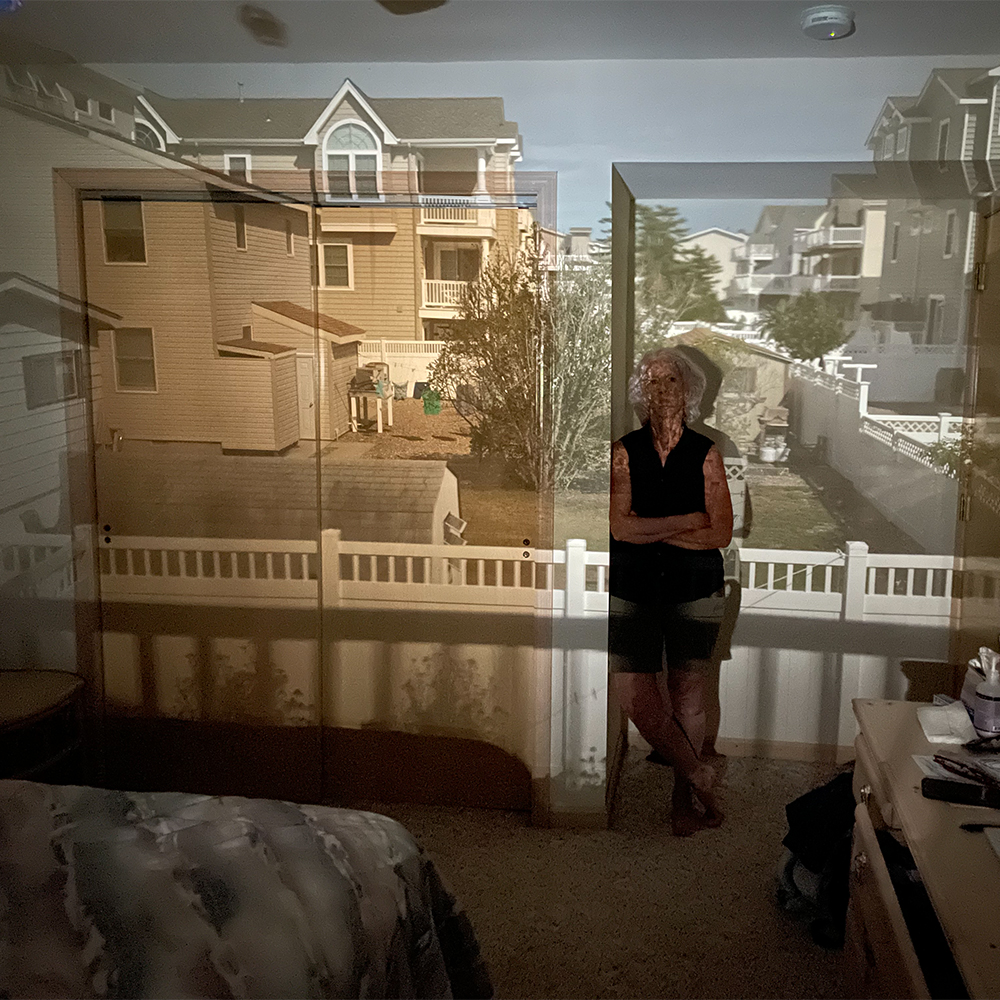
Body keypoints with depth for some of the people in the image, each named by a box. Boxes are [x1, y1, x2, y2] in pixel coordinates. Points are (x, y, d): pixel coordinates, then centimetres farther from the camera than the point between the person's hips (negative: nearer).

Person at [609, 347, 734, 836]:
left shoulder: (706, 454, 0)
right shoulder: (624, 451, -1)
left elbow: (721, 534, -8)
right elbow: (620, 526, -12)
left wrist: (651, 531, -11)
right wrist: (687, 521, -11)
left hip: (695, 592, 0)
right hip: (633, 592, 1)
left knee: (687, 697, 6)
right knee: (631, 692, -4)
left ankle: (685, 799, 23)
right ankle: (698, 774, 17)